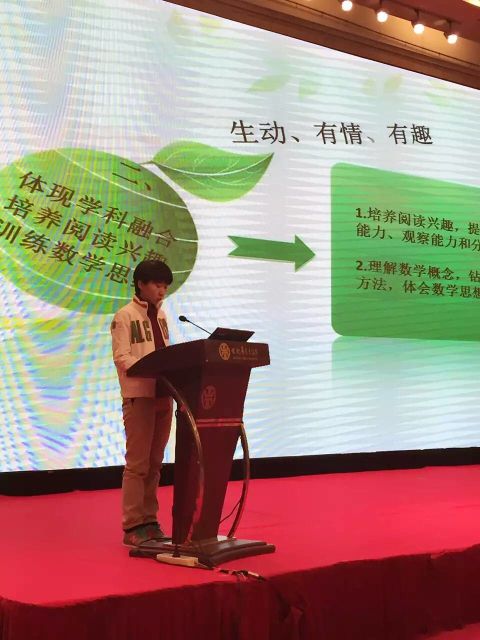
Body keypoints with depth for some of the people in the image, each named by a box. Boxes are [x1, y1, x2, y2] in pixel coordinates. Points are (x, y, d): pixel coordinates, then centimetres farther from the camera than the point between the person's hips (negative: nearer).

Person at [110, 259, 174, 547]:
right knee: (137, 463, -4)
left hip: (164, 394, 6)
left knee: (155, 463, 10)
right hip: (138, 396, -6)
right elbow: (121, 358, -12)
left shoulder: (161, 315, 15)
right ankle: (132, 527, 2)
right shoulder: (125, 316, -4)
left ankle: (150, 521, 18)